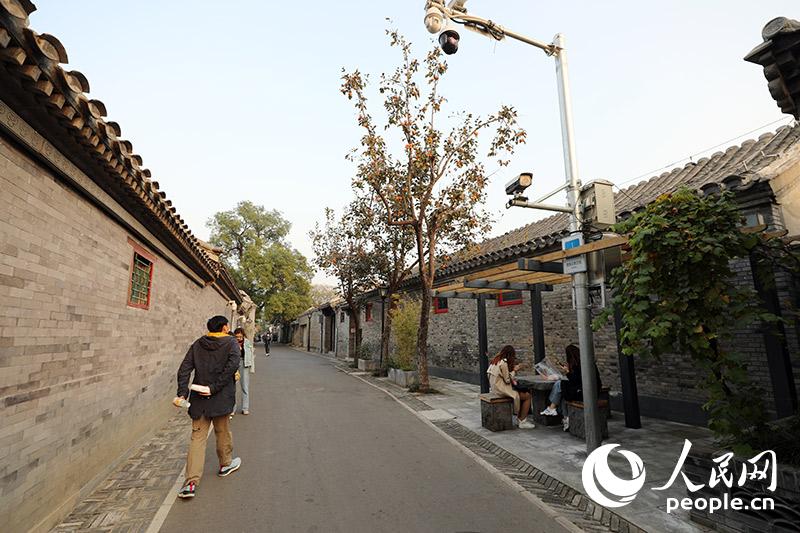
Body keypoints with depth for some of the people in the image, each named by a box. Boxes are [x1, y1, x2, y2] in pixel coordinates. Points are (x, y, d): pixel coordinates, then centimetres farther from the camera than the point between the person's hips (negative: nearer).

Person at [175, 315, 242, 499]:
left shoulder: (197, 344, 8)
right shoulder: (231, 343, -5)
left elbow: (184, 369, 0)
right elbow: (232, 366, -20)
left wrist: (182, 393, -4)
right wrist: (214, 388, -17)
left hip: (199, 399, 3)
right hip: (221, 398, -3)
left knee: (197, 437, 7)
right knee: (222, 431, 17)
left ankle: (191, 482, 2)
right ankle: (226, 464, 37)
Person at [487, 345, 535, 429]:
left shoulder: (495, 361, 8)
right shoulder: (503, 363, -20)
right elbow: (507, 380, -16)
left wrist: (512, 380, 4)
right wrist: (514, 370, -7)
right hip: (501, 389, -10)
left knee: (524, 392, 17)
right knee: (527, 396, -4)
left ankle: (519, 417, 18)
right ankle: (522, 422, 4)